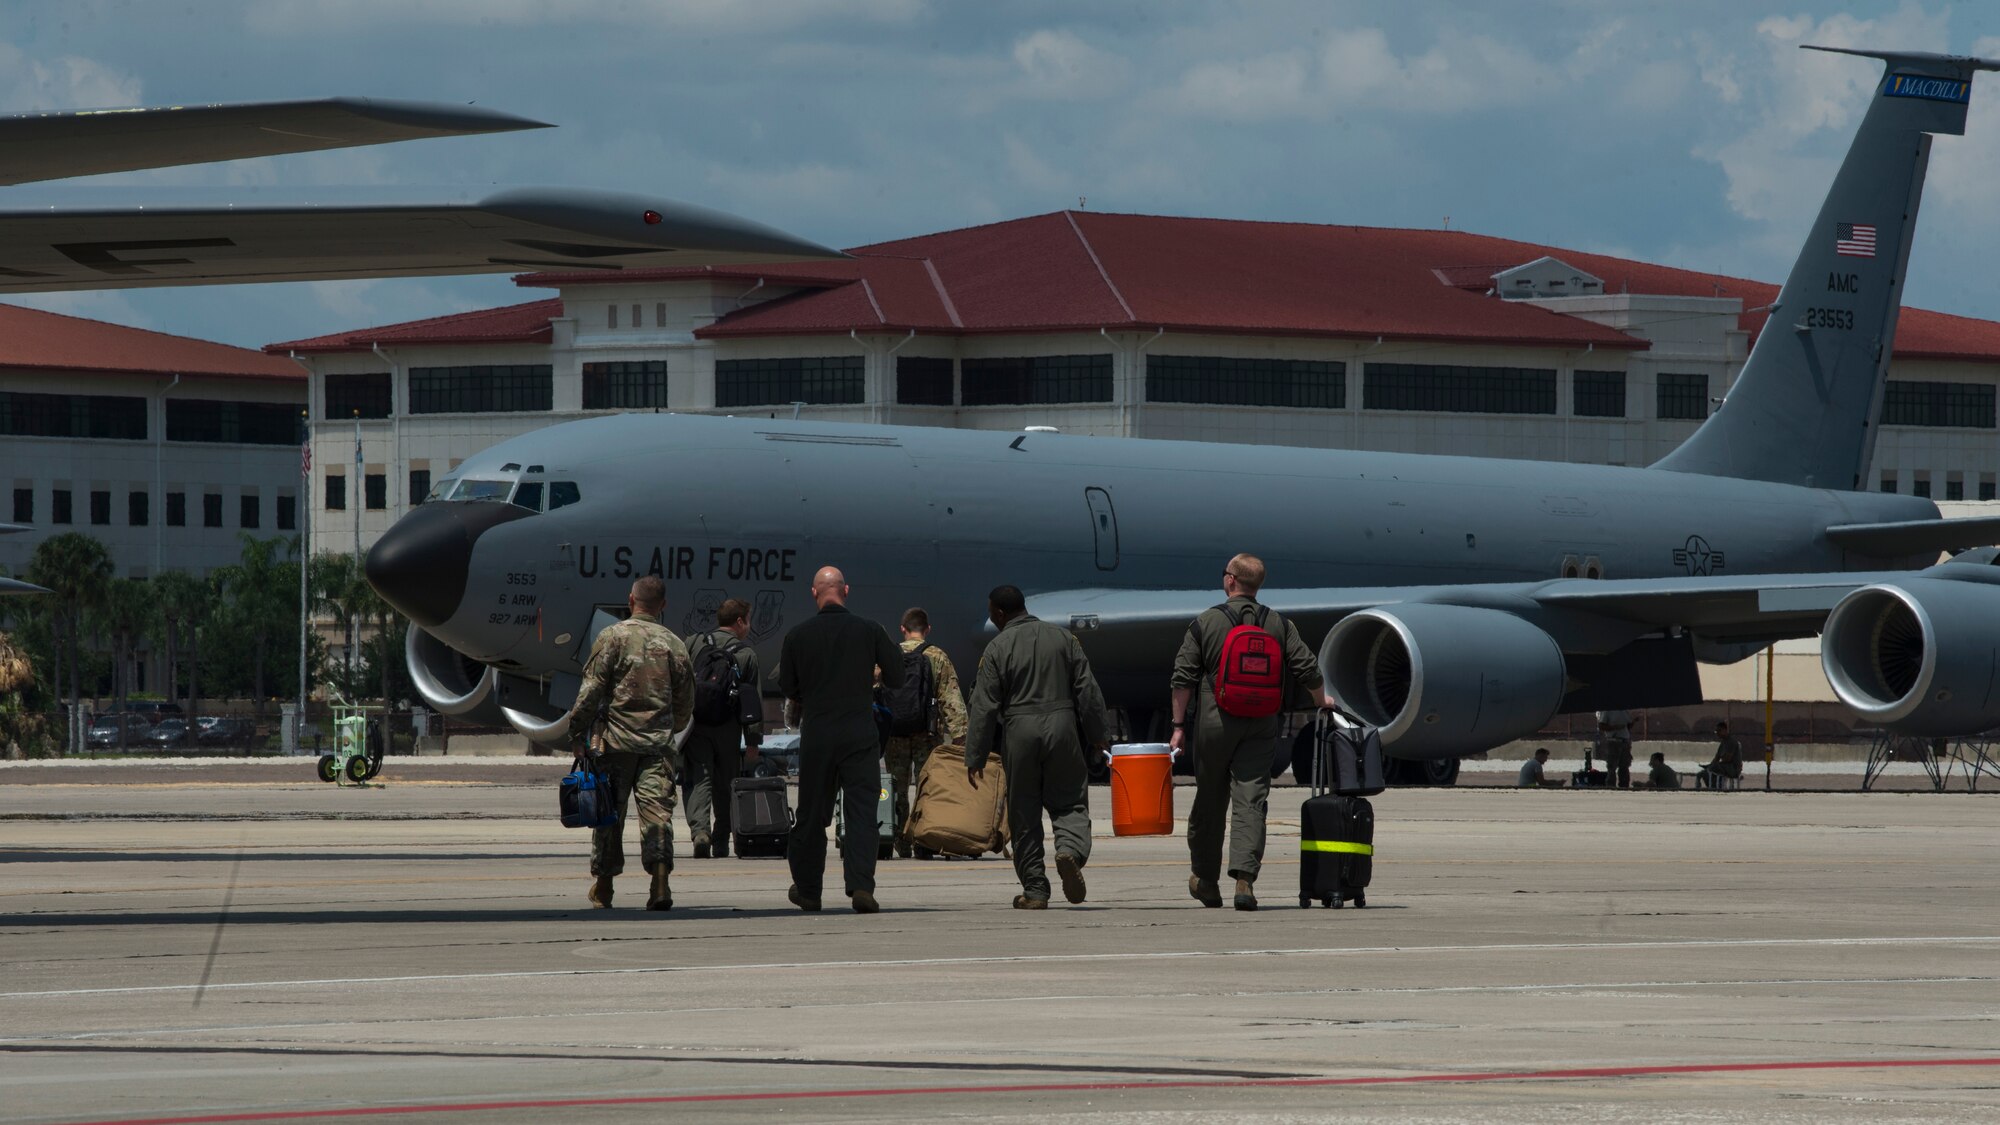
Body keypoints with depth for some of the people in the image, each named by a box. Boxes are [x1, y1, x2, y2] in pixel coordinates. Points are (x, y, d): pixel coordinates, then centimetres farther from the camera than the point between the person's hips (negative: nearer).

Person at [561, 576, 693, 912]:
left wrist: (576, 730, 2)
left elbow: (592, 689, -7)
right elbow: (685, 703, 14)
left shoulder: (613, 636, -3)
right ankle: (660, 881, -17)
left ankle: (603, 887, 17)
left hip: (615, 737, -2)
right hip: (658, 744, 2)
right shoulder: (674, 644, 7)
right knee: (657, 810, -2)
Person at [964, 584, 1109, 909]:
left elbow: (984, 707, -4)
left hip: (1018, 731, -2)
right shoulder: (1063, 638, 7)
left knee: (1024, 813, 5)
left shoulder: (998, 648, -3)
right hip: (1062, 726, 2)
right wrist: (1098, 735, 15)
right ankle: (1070, 849, -24)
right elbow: (1087, 690, 7)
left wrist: (975, 757, 0)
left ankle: (1034, 890, 5)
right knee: (1069, 801, 7)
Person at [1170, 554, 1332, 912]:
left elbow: (1183, 678, -3)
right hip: (1261, 726, 1)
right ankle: (1244, 878, -18)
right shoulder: (1279, 625, 5)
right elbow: (1307, 669, 5)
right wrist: (1321, 701, 24)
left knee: (1209, 802, 12)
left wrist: (1179, 725, 2)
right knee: (1250, 802, -3)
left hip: (1214, 722, -1)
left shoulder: (1206, 623, -1)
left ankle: (1206, 880, 24)